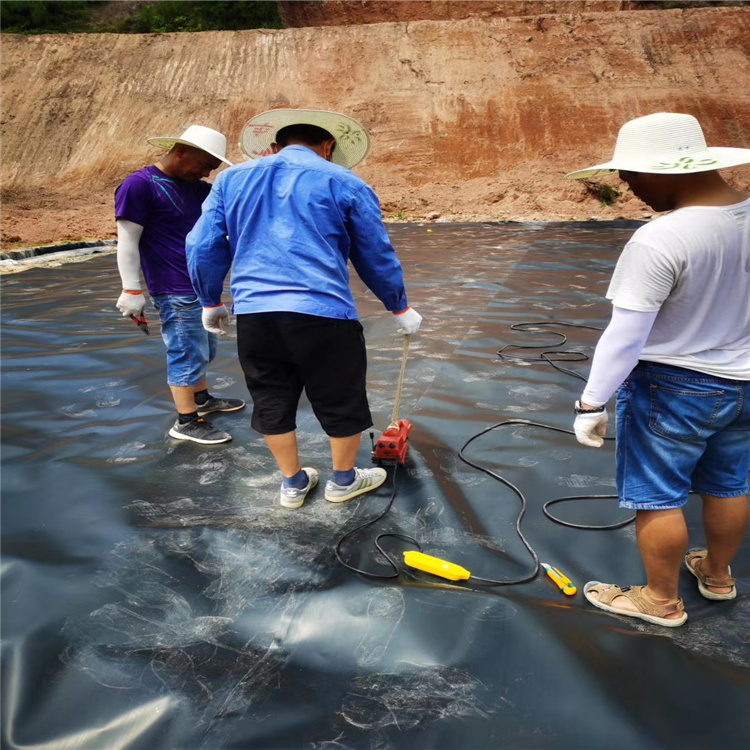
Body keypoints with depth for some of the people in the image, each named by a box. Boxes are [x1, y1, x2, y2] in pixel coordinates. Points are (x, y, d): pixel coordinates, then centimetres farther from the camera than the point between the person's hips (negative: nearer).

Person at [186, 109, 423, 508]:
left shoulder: (231, 178, 14)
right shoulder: (344, 183, 4)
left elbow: (202, 247, 11)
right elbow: (376, 255, 7)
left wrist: (211, 301, 25)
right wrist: (400, 308, 20)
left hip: (253, 314, 4)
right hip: (323, 314, -3)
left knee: (272, 402, 20)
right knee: (343, 401, 17)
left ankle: (293, 483, 35)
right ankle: (343, 480, 35)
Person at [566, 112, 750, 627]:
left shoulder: (659, 240, -27)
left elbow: (625, 337, -25)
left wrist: (592, 403, -15)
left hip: (673, 389, -8)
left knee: (657, 497, 10)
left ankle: (662, 600, 27)